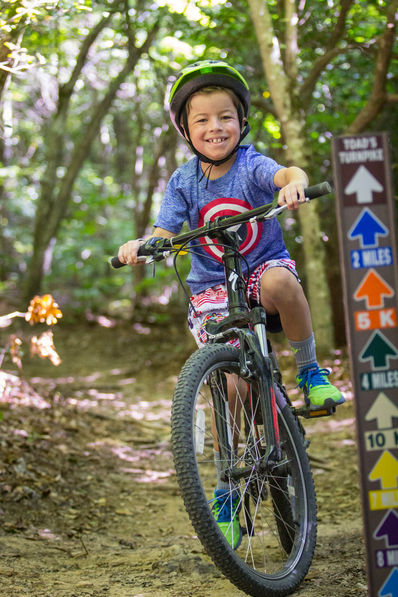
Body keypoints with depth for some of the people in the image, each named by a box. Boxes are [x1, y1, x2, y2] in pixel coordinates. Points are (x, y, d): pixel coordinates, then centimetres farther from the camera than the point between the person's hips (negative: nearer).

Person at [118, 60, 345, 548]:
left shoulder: (252, 166, -8)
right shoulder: (183, 181, 0)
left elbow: (288, 174, -28)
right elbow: (166, 231, -6)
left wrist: (294, 183, -53)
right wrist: (139, 244, -29)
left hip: (263, 267, -1)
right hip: (212, 291, 2)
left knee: (280, 280, -40)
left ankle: (309, 371, -14)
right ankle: (226, 494, 5)